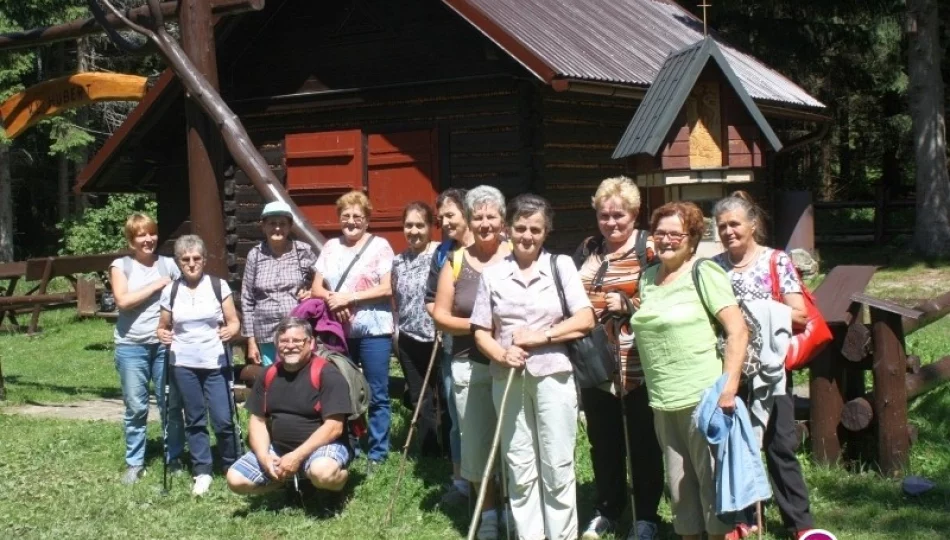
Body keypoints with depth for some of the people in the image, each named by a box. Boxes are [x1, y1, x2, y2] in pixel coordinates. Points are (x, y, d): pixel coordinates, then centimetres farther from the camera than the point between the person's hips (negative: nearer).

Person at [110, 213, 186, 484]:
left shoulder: (169, 264, 7)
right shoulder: (121, 266, 3)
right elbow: (123, 300, -11)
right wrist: (156, 285, -9)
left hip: (165, 344, 1)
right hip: (131, 347, -1)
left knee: (171, 405, 4)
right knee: (136, 407, 4)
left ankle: (174, 458, 17)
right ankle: (134, 463, 14)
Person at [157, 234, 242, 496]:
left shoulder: (219, 286, -1)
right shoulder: (170, 291, 3)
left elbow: (234, 321, 1)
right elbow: (163, 326, 12)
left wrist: (230, 331, -21)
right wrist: (163, 335, -10)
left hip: (216, 363, -2)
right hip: (184, 364, 2)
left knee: (223, 420, -5)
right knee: (194, 420, 7)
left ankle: (232, 468, 14)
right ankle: (202, 472, 17)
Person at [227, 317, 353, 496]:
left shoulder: (326, 374, -13)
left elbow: (334, 427, -19)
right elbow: (257, 420, 9)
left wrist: (297, 457, -24)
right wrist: (264, 457, -11)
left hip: (323, 445, -6)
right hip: (277, 448, 7)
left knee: (322, 473, -40)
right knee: (235, 480, -9)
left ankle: (341, 477, -3)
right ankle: (290, 480, 11)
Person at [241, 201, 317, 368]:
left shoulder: (303, 251, 2)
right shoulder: (255, 255, 5)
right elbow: (247, 301, 8)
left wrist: (312, 293, -8)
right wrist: (251, 341, 5)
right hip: (267, 336, 1)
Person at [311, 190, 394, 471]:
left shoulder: (379, 246, -1)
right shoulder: (330, 247, 11)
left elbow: (386, 289, -9)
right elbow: (316, 289, 9)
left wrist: (349, 297, -15)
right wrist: (332, 299, -13)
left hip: (373, 331, -4)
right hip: (338, 331, 4)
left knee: (377, 395, 1)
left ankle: (377, 454, 9)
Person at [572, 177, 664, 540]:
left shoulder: (650, 250, -6)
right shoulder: (586, 251, 10)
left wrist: (629, 305, -23)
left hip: (637, 365, -5)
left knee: (643, 442, 6)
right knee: (602, 439, 15)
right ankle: (607, 508, 30)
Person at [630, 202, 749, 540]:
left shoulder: (703, 273, -6)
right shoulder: (648, 277, 14)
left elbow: (738, 331, -14)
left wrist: (728, 388, -19)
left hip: (702, 398, -6)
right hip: (663, 402, 7)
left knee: (712, 480, -1)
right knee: (678, 484, 12)